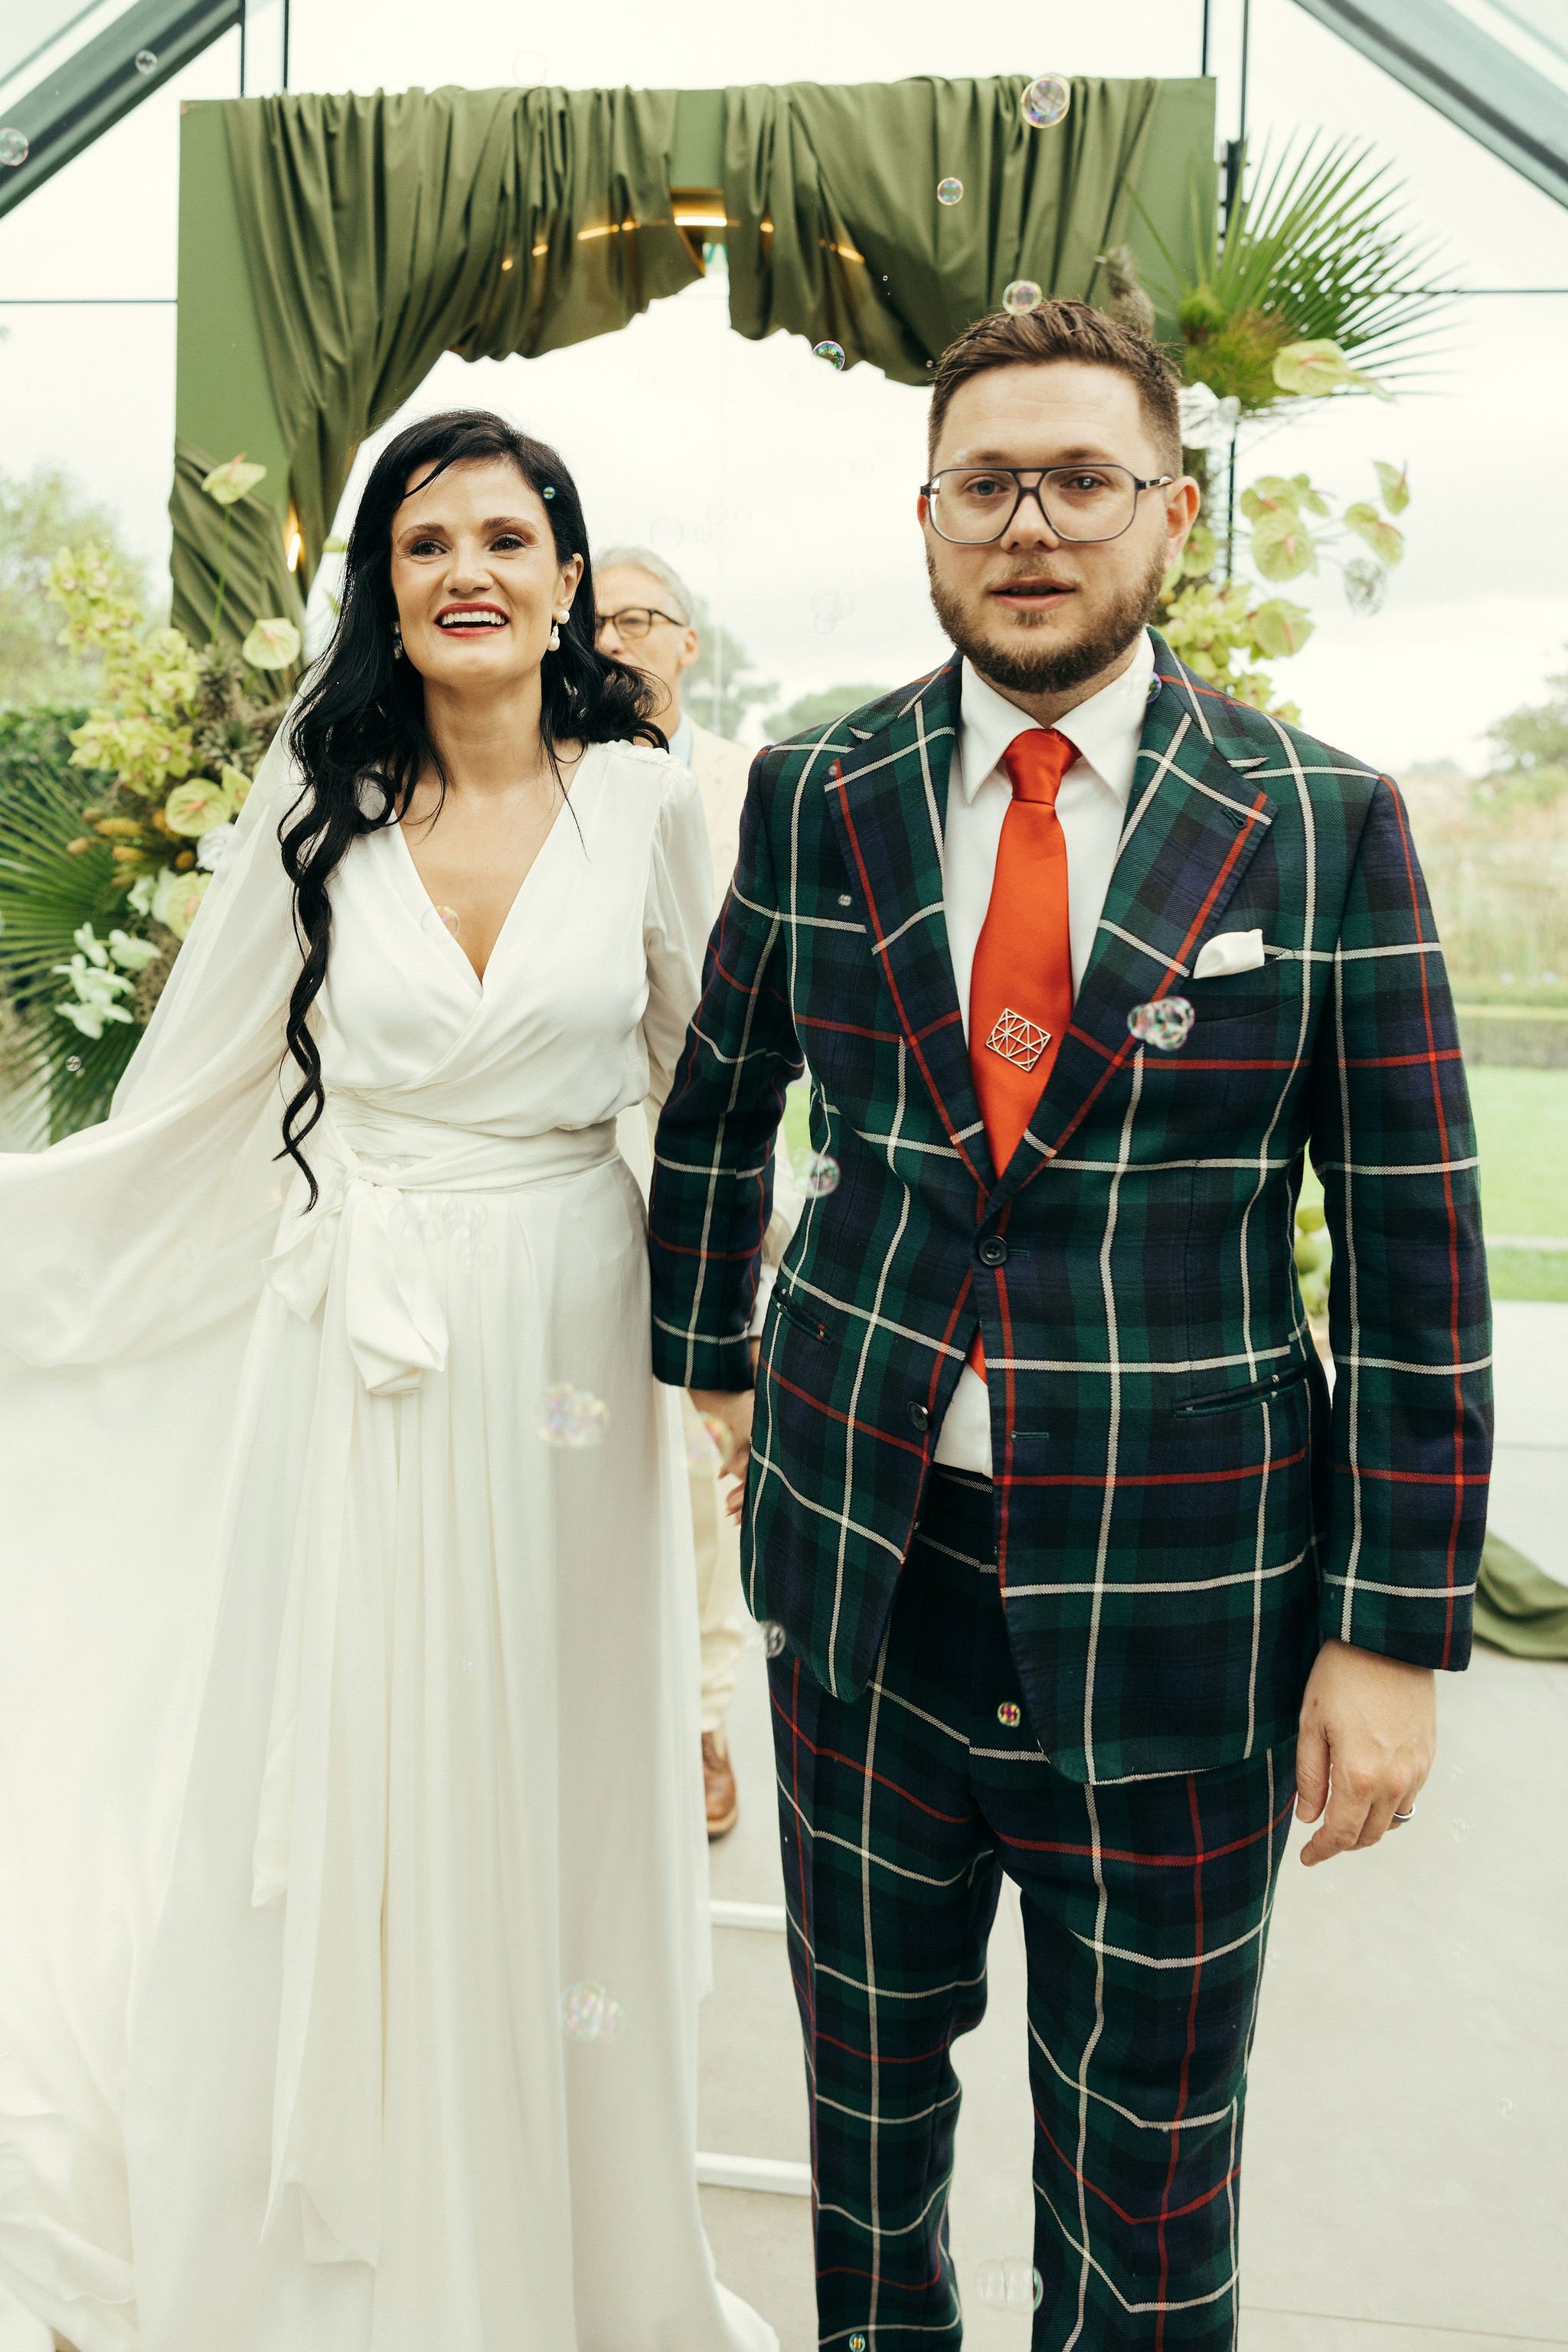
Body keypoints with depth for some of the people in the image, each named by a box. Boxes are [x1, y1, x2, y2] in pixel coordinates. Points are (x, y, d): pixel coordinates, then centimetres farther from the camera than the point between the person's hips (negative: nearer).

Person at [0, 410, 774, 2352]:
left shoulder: (644, 800, 0)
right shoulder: (320, 800, 1)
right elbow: (190, 1103, 6)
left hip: (567, 1352, 0)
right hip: (357, 1362, 1)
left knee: (552, 1785, 11)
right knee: (339, 1790, 10)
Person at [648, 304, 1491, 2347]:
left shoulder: (1324, 827, -6)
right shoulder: (816, 799, 1)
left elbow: (1414, 1244, -6)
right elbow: (718, 1100, 15)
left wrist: (1397, 1631, -7)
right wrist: (712, 1363, 18)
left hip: (1181, 1607, -2)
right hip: (868, 1566, 3)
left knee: (1150, 2168, 15)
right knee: (870, 2064, 22)